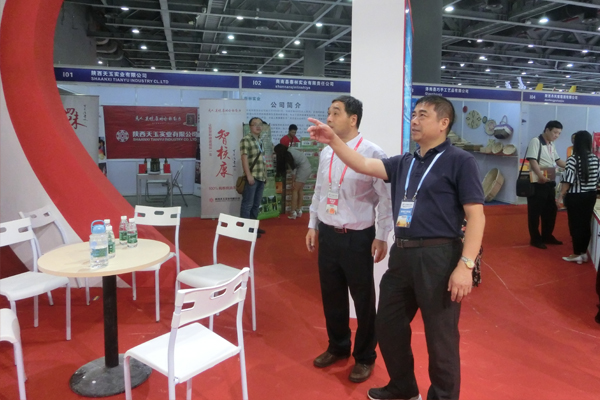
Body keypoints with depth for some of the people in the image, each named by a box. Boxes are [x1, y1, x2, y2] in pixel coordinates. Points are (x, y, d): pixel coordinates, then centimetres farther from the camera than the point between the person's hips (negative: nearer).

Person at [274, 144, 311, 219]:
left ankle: (293, 213, -7)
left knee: (294, 190, -6)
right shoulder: (289, 151, 13)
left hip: (303, 168, -10)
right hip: (306, 168, 10)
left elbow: (293, 168, -17)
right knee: (300, 190, 14)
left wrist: (293, 181, -11)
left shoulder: (287, 155, -14)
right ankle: (299, 211, 16)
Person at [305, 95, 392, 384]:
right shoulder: (325, 153, 7)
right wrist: (313, 225, 14)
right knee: (331, 295, 18)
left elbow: (385, 198, -12)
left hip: (357, 237, -6)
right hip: (327, 234, 6)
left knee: (363, 299, 10)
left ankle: (364, 357, 32)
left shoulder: (372, 153, -14)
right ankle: (338, 347, 41)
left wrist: (381, 237, -10)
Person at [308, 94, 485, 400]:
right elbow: (363, 165, 5)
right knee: (388, 326, 18)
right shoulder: (404, 163, 13)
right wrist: (332, 141, -6)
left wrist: (466, 265, -19)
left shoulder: (460, 161, -6)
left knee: (440, 337, 8)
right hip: (401, 255, 7)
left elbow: (476, 216, -11)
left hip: (438, 256, -7)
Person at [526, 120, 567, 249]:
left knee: (550, 210, 15)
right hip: (537, 183, -9)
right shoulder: (535, 141, -11)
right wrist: (541, 176, -27)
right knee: (535, 212, 0)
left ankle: (547, 236, 28)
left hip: (550, 183, 9)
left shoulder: (551, 145, 16)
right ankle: (535, 239, 9)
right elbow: (532, 161, -19)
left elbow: (558, 160, 24)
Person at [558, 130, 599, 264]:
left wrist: (561, 196, -10)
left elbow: (568, 180, -17)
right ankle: (584, 253, 21)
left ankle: (577, 254, 9)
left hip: (575, 197, -6)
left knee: (575, 225, 3)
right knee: (586, 224, 13)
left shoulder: (573, 159, -16)